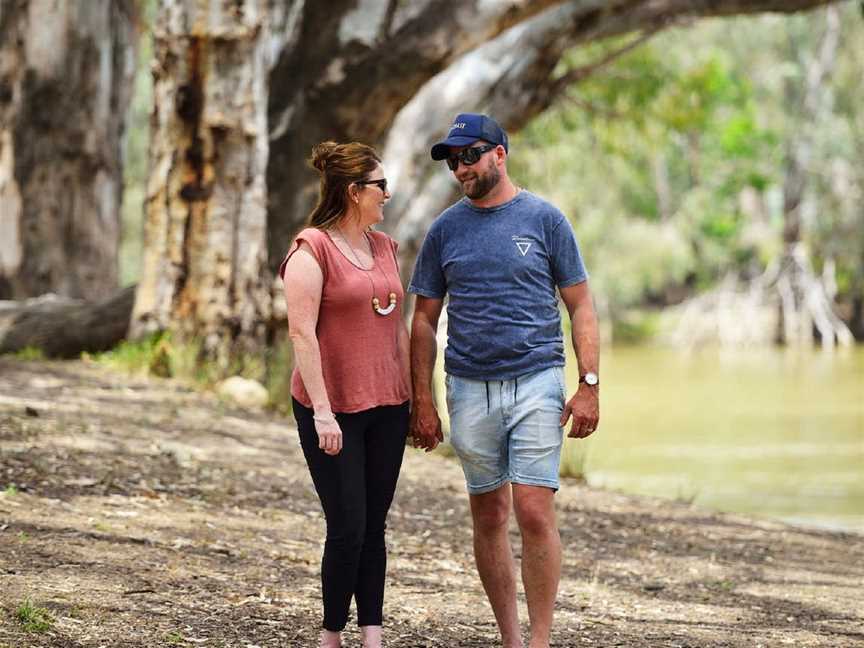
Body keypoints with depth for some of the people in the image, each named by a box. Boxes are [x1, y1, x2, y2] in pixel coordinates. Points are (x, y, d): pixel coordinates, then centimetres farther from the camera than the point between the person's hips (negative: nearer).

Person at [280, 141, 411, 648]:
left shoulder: (385, 247, 11)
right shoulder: (312, 249, -11)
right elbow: (302, 333, -16)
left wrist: (413, 397, 13)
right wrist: (322, 412, -20)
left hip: (386, 407, 6)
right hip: (333, 410, -6)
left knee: (374, 528, 7)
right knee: (347, 528, -5)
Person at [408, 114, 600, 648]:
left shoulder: (544, 219, 1)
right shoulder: (446, 230, 8)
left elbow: (581, 306, 3)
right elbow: (425, 320, 11)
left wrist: (590, 386, -6)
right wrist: (423, 403, 4)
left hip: (536, 383, -3)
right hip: (470, 389, 3)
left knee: (534, 513, -11)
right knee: (489, 516, 8)